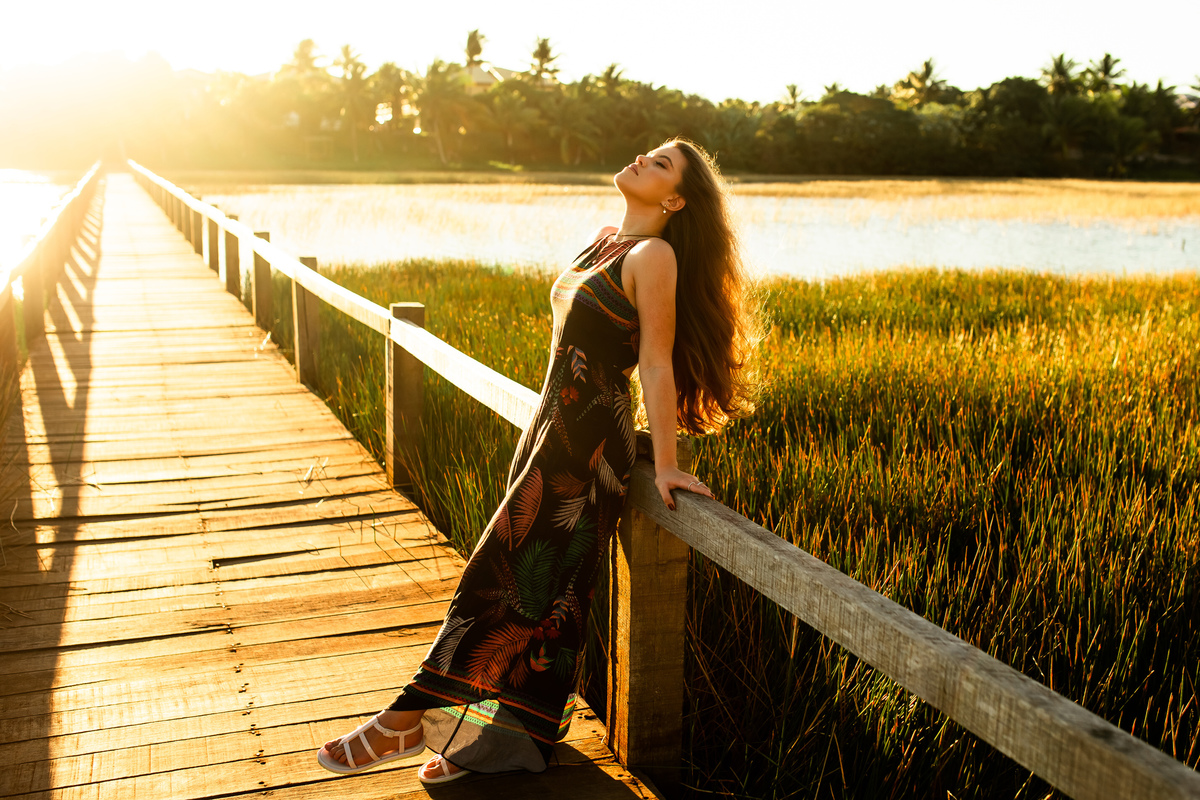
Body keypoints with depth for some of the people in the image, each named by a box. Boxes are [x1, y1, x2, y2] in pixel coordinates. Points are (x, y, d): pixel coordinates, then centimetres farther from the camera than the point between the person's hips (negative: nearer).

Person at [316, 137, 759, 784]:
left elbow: (656, 364, -15)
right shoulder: (606, 240, 13)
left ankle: (407, 720, 6)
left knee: (505, 576, -3)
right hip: (553, 426, 9)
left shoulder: (655, 255, -13)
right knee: (545, 590, 11)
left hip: (588, 442, -9)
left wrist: (663, 465, -14)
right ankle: (503, 737, 20)